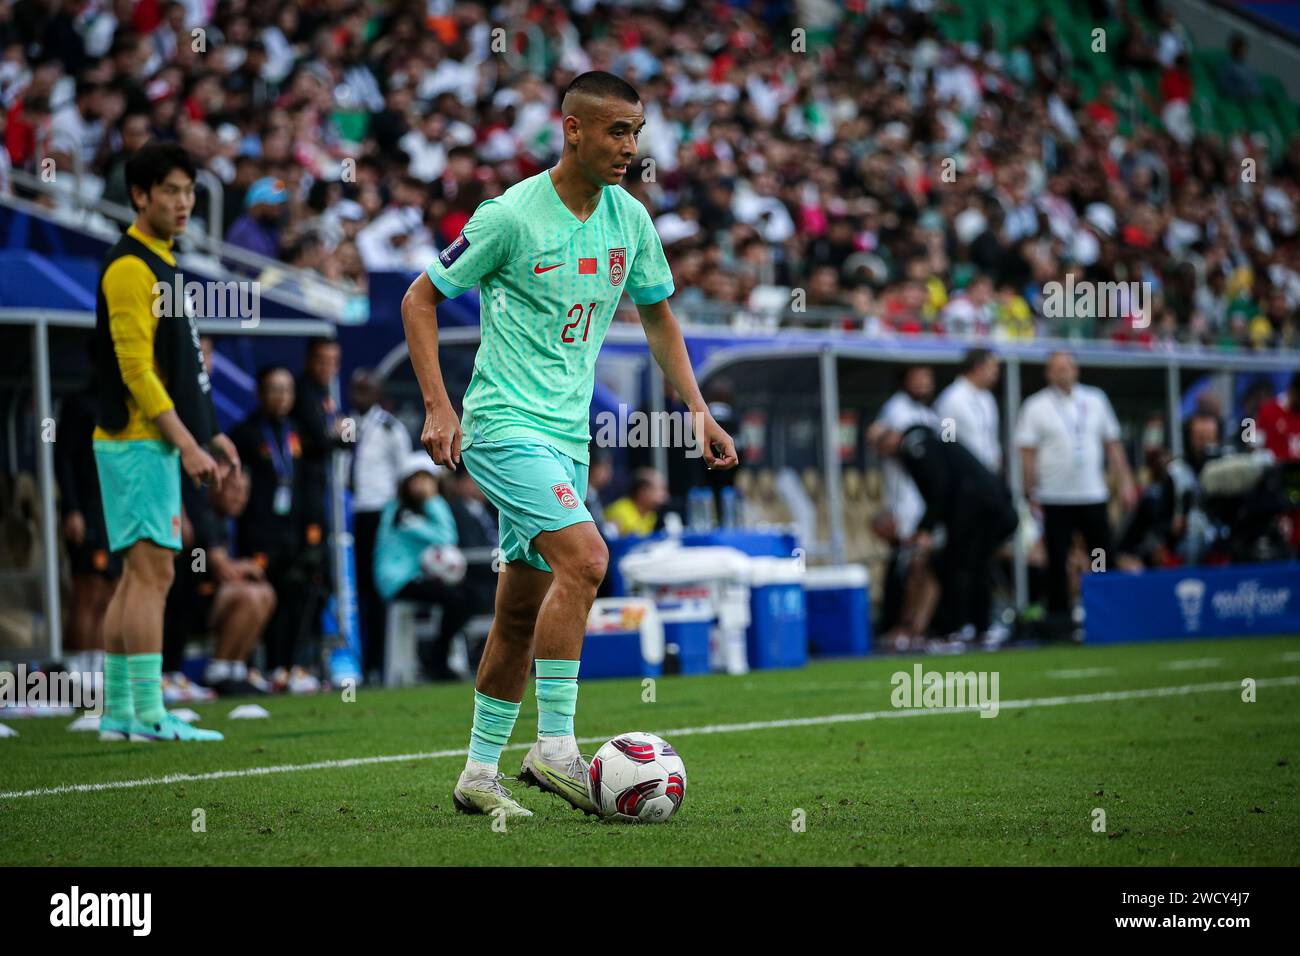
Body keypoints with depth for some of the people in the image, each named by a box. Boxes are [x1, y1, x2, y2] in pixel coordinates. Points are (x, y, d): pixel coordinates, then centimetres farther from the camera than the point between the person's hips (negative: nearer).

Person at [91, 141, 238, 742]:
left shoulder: (160, 265, 18)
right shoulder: (130, 268, -13)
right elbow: (136, 369, -19)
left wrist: (209, 435, 20)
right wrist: (187, 444, -21)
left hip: (157, 442, 10)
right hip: (138, 442, -10)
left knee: (138, 575, 9)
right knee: (152, 570, -12)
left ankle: (117, 712, 12)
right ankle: (148, 715, -13)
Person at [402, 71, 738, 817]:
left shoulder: (629, 218, 6)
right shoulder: (511, 216, -12)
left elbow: (658, 316, 19)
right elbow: (421, 299, -4)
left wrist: (700, 414, 11)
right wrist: (439, 407, -13)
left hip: (568, 431, 7)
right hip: (505, 422, -7)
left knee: (523, 610, 10)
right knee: (584, 558, -24)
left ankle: (480, 773, 19)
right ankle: (555, 747, -18)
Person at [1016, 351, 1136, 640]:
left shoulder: (1096, 400, 10)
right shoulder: (1036, 407, 0)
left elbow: (1112, 443, 13)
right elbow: (1027, 452, -3)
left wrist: (1125, 481, 7)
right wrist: (1031, 493, -10)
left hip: (1093, 495, 3)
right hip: (1055, 498, -3)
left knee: (1104, 556, 2)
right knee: (1058, 559, -2)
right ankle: (1058, 614, 4)